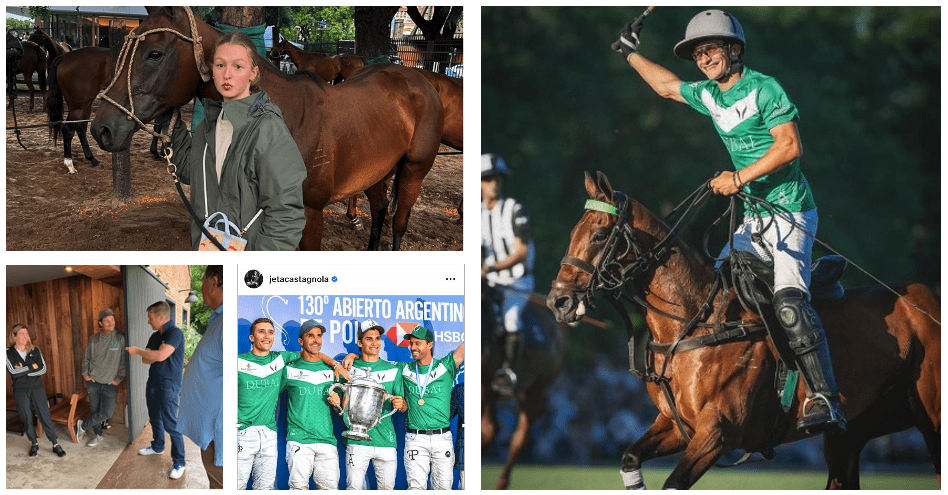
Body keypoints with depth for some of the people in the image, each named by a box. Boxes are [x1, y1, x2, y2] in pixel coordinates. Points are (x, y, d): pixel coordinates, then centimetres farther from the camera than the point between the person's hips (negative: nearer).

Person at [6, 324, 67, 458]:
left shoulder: (35, 350, 2)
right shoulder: (9, 353, -3)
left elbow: (43, 369, -7)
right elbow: (13, 372, -16)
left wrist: (23, 370, -14)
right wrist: (32, 367, -11)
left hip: (37, 388, 0)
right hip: (20, 391, 0)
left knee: (45, 416, -2)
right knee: (27, 419, 6)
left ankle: (56, 444, 4)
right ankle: (34, 444, 23)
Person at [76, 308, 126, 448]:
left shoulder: (120, 339, -8)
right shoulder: (93, 340, 1)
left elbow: (124, 361, -6)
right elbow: (86, 359, 14)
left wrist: (118, 379, -7)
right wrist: (85, 374, 4)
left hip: (110, 384, -2)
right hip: (94, 382, 2)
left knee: (107, 413, -7)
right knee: (94, 410, 7)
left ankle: (83, 426, 13)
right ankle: (98, 435, 26)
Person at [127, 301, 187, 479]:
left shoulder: (175, 333, -18)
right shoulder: (155, 336, 11)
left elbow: (160, 356, -28)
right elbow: (146, 360, 9)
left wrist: (138, 351, -15)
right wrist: (149, 356, -14)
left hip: (168, 386, -9)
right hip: (153, 383, 9)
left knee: (170, 425, -8)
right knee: (154, 418, 22)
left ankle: (179, 463, -3)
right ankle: (157, 446, 43)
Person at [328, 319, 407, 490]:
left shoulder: (393, 370, 9)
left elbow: (404, 407, 10)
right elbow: (343, 407, 11)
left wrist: (400, 405, -12)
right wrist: (337, 402, -11)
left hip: (386, 440, 1)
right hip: (357, 439, -1)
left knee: (387, 487, 0)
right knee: (354, 487, -6)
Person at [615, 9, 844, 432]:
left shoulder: (764, 89, -10)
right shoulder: (708, 95, 12)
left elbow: (791, 146, -19)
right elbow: (665, 85, 32)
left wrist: (739, 178, -19)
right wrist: (630, 52, 35)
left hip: (791, 212, -9)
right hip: (753, 216, 9)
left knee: (788, 302, -26)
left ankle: (826, 400, -30)